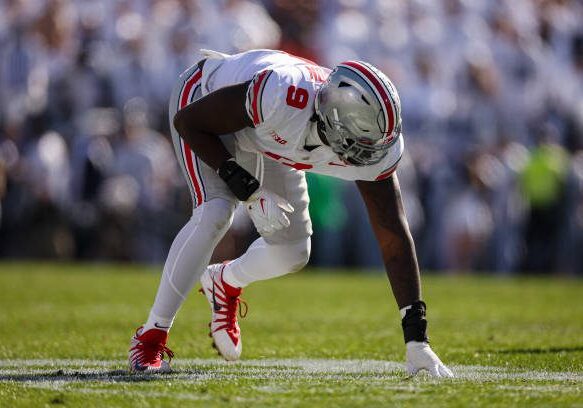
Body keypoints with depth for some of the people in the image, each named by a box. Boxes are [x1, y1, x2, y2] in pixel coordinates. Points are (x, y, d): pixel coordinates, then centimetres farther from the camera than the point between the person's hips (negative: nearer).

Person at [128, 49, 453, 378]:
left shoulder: (375, 146, -31)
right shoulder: (282, 96, -46)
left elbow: (396, 239, -24)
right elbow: (187, 121, -29)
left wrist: (417, 339, -28)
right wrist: (248, 190, -34)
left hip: (262, 138, 5)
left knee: (293, 253, 3)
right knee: (215, 213, -28)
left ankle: (226, 283, 37)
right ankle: (151, 338, -15)